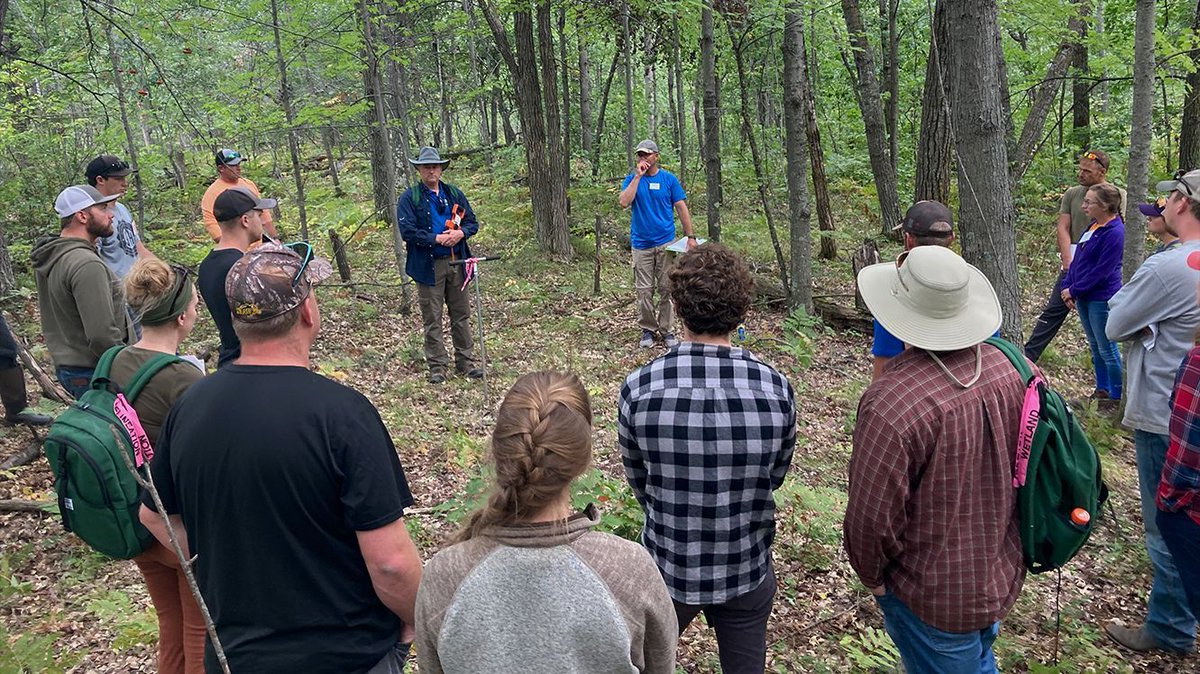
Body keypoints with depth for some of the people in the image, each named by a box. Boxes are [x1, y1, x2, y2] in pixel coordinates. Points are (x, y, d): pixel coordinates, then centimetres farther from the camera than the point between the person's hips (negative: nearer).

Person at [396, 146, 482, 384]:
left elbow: (472, 222, 11)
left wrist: (460, 233, -10)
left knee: (461, 315, 9)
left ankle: (466, 361, 19)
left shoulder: (454, 194, 12)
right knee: (432, 319, 2)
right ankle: (437, 366, 11)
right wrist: (437, 239, -17)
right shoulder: (409, 198, -2)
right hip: (428, 265, -4)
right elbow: (407, 231, -11)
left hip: (456, 262, 4)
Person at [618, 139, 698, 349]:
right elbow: (624, 202, -15)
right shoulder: (631, 179, 3)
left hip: (666, 243, 0)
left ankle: (666, 330, 13)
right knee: (644, 290, 3)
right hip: (641, 244, 0)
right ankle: (648, 329, 16)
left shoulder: (669, 179, 3)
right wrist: (637, 176, -14)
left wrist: (690, 236, -4)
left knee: (666, 289, 3)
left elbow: (681, 208, 3)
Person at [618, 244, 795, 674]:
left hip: (666, 569, -1)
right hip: (748, 573, 1)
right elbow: (775, 477, -1)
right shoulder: (777, 391, -18)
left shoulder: (639, 389, -21)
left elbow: (637, 480, -4)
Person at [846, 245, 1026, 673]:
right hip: (1004, 577, 6)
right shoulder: (1014, 367, -11)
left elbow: (872, 518, -26)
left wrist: (873, 577, -5)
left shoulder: (891, 404, -34)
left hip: (934, 595, -6)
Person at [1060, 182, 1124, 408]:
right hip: (1083, 297, 9)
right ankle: (1102, 390, 30)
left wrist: (1074, 290, -14)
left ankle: (1116, 397, 11)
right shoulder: (1092, 226, 9)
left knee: (1107, 349, 0)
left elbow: (1101, 271, -20)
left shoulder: (1114, 233, -18)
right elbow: (1077, 258, 12)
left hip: (1101, 299, -9)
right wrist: (1067, 286, 4)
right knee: (1095, 346, 18)